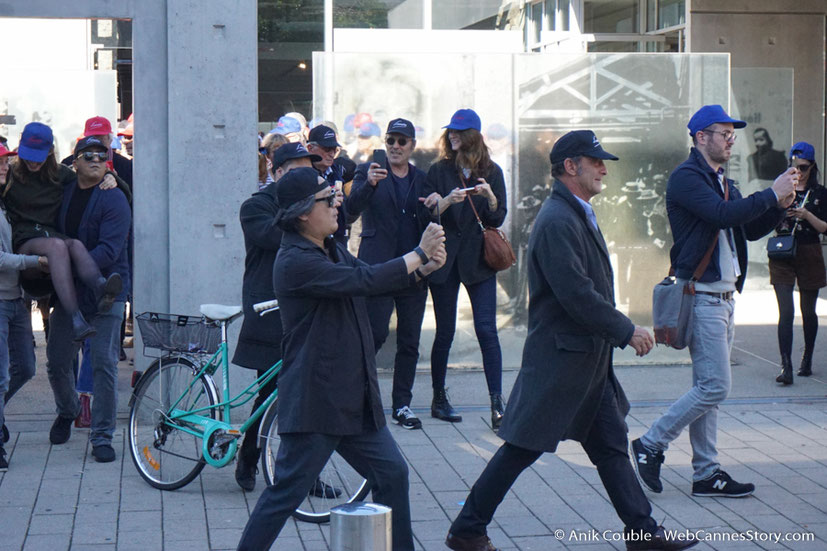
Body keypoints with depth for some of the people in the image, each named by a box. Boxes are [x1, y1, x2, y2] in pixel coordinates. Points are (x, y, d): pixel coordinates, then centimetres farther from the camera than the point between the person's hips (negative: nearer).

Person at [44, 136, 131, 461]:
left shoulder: (114, 200, -9)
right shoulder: (63, 193, 7)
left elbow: (109, 250, -18)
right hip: (66, 293, 5)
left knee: (104, 365, -5)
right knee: (57, 361, 9)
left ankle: (102, 437, 5)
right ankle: (67, 412, 38)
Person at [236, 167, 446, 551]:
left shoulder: (332, 250, 12)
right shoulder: (296, 262, -19)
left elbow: (378, 281, 19)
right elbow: (365, 281, -26)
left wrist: (425, 267, 2)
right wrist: (419, 253, -16)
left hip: (355, 400, 9)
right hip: (314, 405, -9)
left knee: (392, 474, 12)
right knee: (287, 493, -3)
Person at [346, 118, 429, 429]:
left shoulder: (422, 179, 14)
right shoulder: (368, 171, 3)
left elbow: (430, 223, 15)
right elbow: (352, 208, -12)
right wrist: (368, 184, -30)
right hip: (378, 268, -4)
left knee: (409, 342, 5)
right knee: (374, 335, -9)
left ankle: (402, 405, 14)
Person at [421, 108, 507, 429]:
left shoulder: (492, 173, 6)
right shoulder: (439, 171, 5)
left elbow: (497, 219, 3)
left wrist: (490, 197, -16)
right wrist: (448, 200, -20)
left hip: (478, 259, 0)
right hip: (445, 259, 0)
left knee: (486, 329, -9)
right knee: (445, 331, 5)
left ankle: (497, 403, -9)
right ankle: (439, 400, 17)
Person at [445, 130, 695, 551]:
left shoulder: (579, 215, 14)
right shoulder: (557, 221, -19)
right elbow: (576, 295, -25)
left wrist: (620, 332, 12)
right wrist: (626, 331, -16)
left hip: (587, 358, 10)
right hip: (560, 357, -10)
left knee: (610, 444, 12)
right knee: (523, 447, -1)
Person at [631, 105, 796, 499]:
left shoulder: (722, 182, 19)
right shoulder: (686, 178, -11)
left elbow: (751, 229, 20)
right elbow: (723, 215, -26)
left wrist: (779, 206, 2)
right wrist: (771, 194, -18)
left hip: (724, 297, 10)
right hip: (701, 297, -10)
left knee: (708, 388, 11)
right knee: (714, 386, -11)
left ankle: (706, 474, 15)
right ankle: (650, 444, 1)